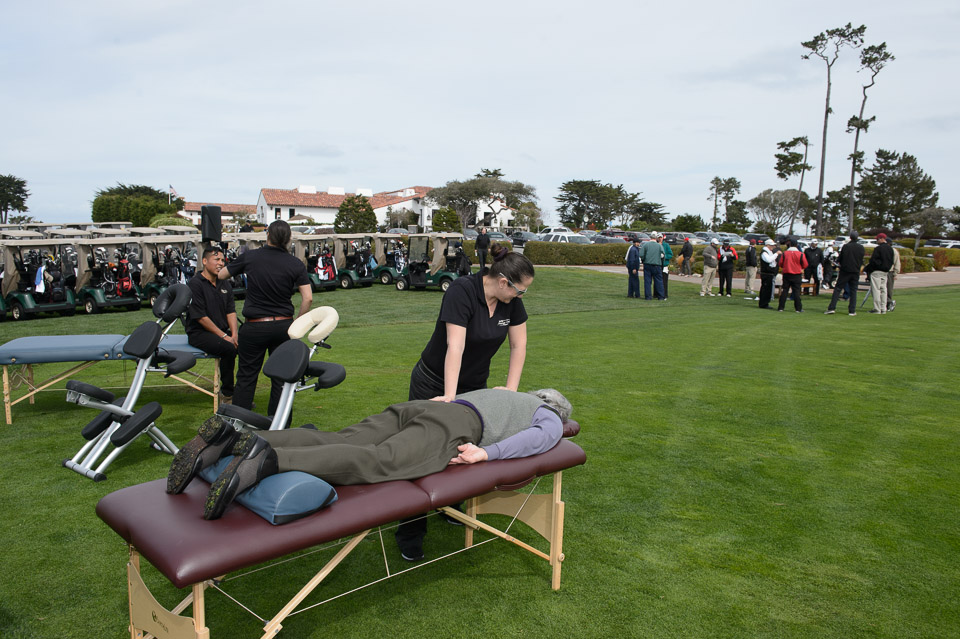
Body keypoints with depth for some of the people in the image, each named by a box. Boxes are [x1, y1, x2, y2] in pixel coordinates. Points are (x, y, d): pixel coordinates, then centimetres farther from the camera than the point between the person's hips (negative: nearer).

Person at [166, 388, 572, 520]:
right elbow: (542, 436, 1)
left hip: (412, 408, 7)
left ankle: (230, 441, -29)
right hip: (451, 427, -7)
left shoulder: (497, 393, 46)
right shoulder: (551, 420, 25)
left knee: (335, 445, -12)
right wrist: (489, 452, -6)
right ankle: (267, 458, -50)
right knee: (376, 464, -27)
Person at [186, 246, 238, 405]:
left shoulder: (225, 284, 14)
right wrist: (223, 336, -17)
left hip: (223, 331, 7)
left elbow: (231, 311, 9)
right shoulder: (195, 284, -9)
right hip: (199, 333, -7)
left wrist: (234, 334, -9)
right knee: (229, 348, -32)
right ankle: (227, 394, -17)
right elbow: (200, 317, -15)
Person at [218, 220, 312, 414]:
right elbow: (308, 298, -8)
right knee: (281, 376, 11)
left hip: (255, 327, -1)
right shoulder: (296, 264, -2)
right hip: (283, 325, 1)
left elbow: (221, 275, 11)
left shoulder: (250, 257, -3)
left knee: (246, 376, 10)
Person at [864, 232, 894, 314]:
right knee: (883, 290, 11)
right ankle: (883, 309, 11)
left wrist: (867, 269, -4)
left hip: (877, 271, -8)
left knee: (876, 290, -6)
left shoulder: (878, 248, -13)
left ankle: (877, 309, -8)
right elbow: (892, 262, 16)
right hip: (885, 272, 8)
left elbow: (873, 260, -14)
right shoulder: (891, 249, 12)